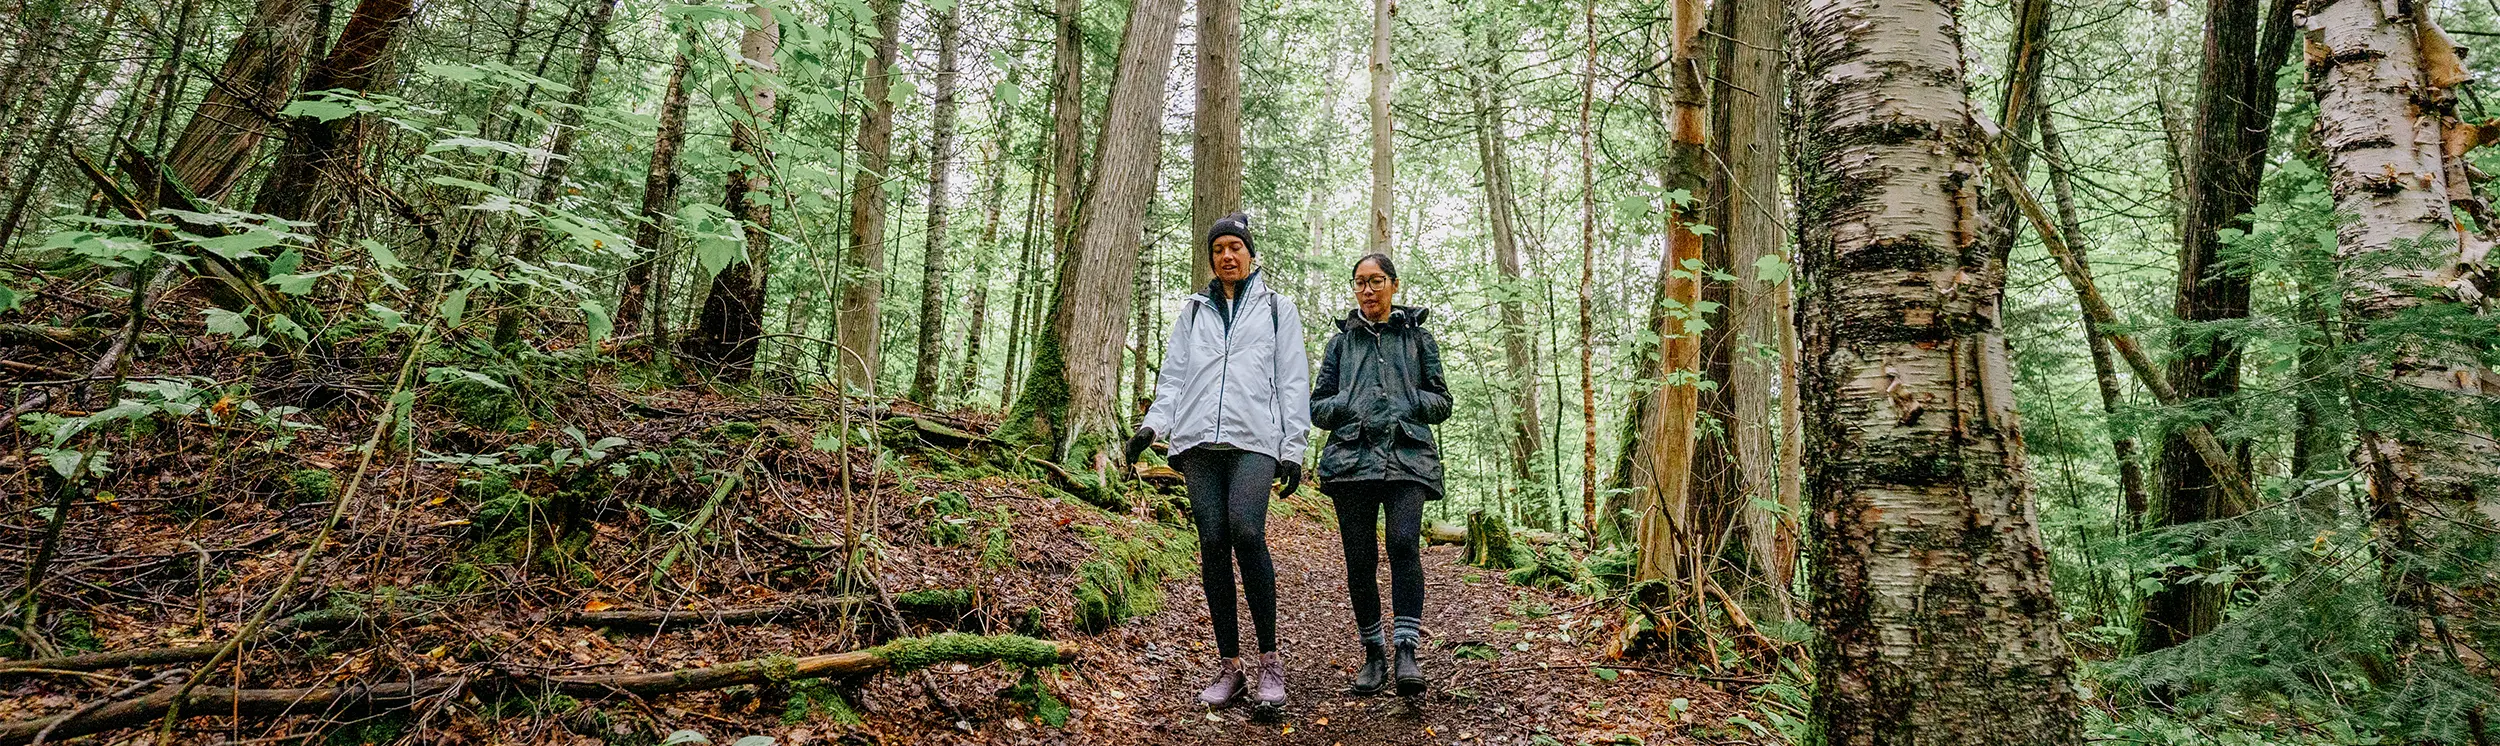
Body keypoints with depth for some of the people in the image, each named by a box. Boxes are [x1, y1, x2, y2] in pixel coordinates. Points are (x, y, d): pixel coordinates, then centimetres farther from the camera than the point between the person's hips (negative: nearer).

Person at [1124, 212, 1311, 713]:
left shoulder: (1276, 308, 17)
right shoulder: (1192, 311, 24)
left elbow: (1293, 382, 10)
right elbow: (1173, 375, 18)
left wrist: (1293, 447, 1)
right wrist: (1153, 424, 1)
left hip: (1254, 439, -3)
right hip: (1199, 440, 3)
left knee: (1245, 532, -24)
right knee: (1213, 545, -4)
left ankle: (1269, 659, -13)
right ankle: (1230, 667, 4)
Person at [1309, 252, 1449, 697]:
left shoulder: (1417, 337, 17)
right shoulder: (1342, 340, 20)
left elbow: (1442, 402, 16)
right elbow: (1317, 406, 18)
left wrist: (1408, 401, -4)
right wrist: (1345, 406, -3)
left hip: (1407, 456, -1)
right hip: (1351, 457, 2)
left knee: (1404, 543, -22)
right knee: (1359, 558, -1)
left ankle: (1406, 649, -19)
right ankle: (1373, 652, 13)